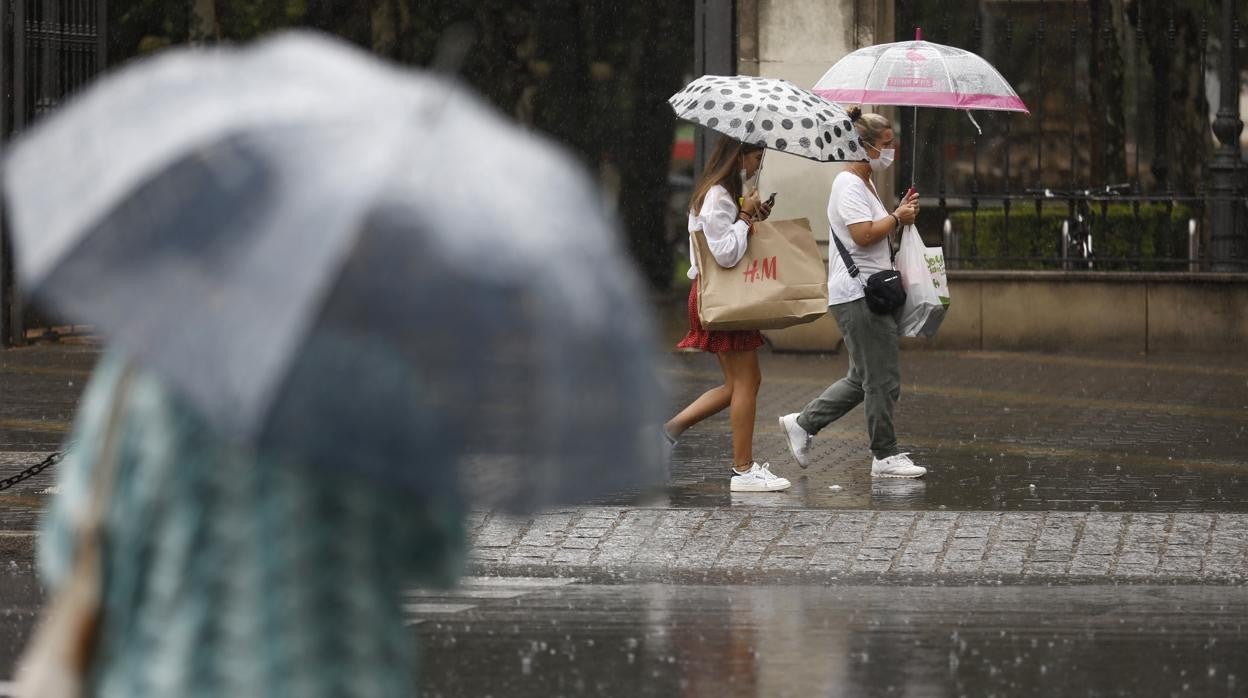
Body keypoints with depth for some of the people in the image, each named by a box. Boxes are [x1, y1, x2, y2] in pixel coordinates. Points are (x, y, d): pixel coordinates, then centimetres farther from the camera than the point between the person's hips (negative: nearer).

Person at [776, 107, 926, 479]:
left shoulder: (864, 184, 20)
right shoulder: (848, 185, -12)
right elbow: (864, 234, -23)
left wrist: (900, 215, 12)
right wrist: (897, 218, -10)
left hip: (870, 292, 11)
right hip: (857, 294, -11)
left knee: (864, 378, 15)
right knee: (882, 378, -6)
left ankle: (802, 424, 19)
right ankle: (885, 456, -1)